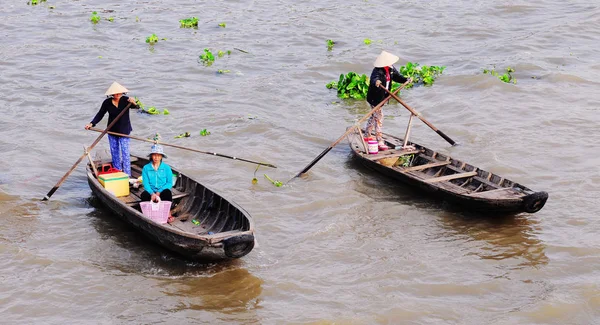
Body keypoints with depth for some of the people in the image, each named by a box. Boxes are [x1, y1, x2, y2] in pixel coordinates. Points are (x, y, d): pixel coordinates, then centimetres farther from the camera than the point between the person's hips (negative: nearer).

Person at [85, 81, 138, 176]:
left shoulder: (125, 100, -11)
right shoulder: (107, 102, -5)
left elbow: (136, 107, -24)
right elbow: (100, 114, 1)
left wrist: (133, 103, -48)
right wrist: (91, 124, -12)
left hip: (124, 130, -3)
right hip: (112, 131, 3)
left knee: (125, 153, -8)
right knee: (114, 152, 10)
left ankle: (127, 175, -6)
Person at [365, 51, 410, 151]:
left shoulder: (391, 69, -3)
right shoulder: (378, 71, -28)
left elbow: (397, 76, 9)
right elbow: (374, 78, -47)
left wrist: (406, 80, -9)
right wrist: (376, 82, -70)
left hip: (382, 97, 9)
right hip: (375, 98, -9)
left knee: (374, 116, 23)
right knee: (379, 117, -9)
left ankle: (367, 135, 41)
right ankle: (380, 142, -7)